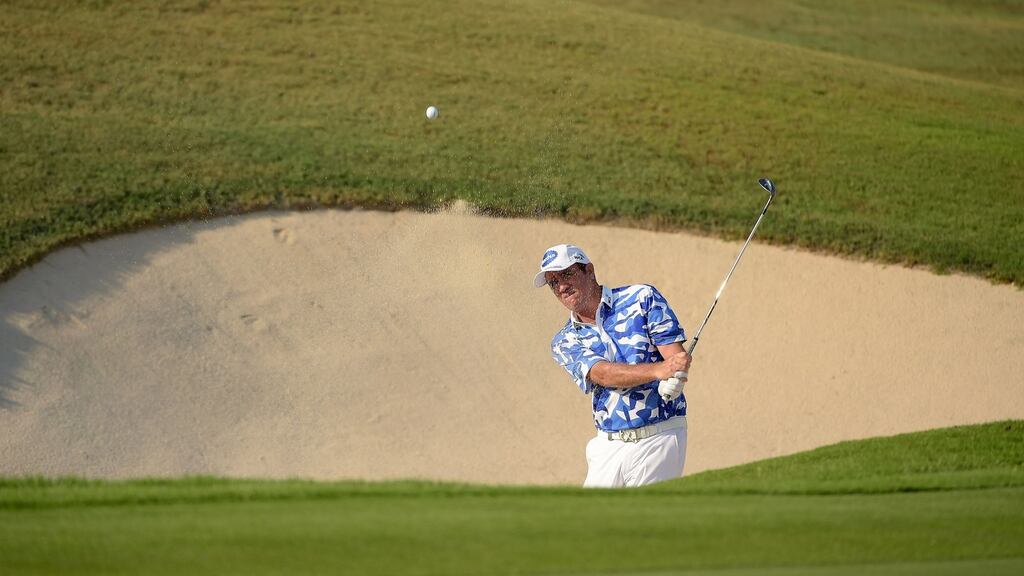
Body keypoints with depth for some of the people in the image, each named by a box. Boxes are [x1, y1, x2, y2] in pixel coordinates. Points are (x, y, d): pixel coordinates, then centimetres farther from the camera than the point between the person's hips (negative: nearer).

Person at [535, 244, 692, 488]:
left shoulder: (642, 298, 1)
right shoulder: (564, 342, 6)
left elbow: (676, 356, -7)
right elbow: (603, 374, -14)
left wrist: (671, 380, -31)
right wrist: (658, 370, -31)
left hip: (659, 438, -3)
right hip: (608, 445, 4)